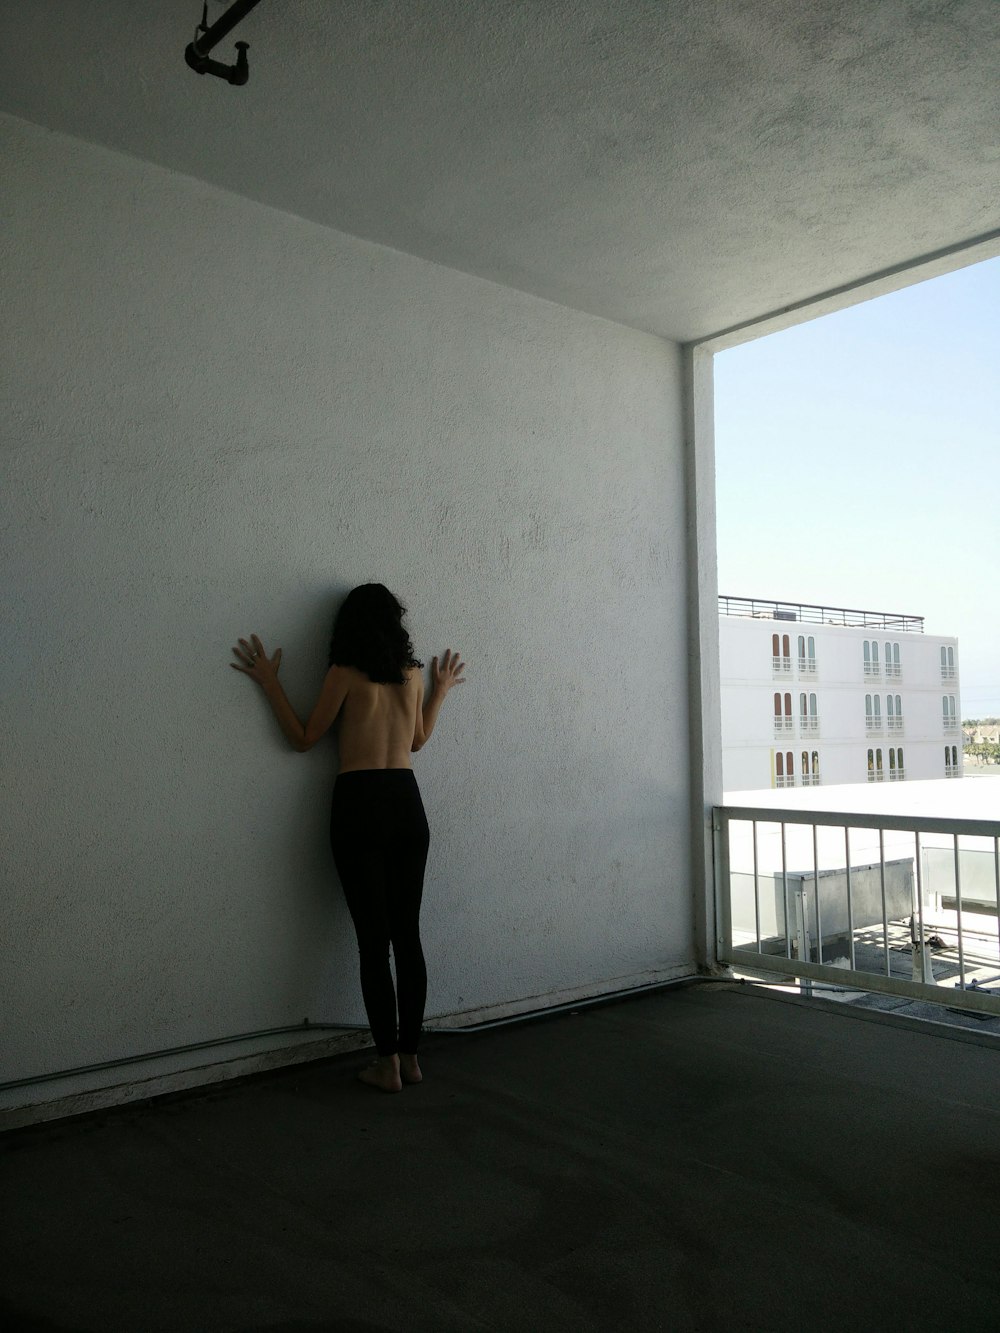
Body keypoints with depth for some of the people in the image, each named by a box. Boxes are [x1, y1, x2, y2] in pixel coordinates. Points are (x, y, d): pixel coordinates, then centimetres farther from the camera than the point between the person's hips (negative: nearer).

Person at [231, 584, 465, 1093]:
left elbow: (304, 738, 2)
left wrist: (269, 682, 4)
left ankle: (387, 1062, 7)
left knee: (373, 939, 1)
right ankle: (410, 1055, 17)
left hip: (360, 805, -4)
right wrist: (441, 691, 34)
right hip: (407, 803, 4)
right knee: (407, 934, 10)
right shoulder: (413, 673, 9)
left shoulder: (345, 674, -4)